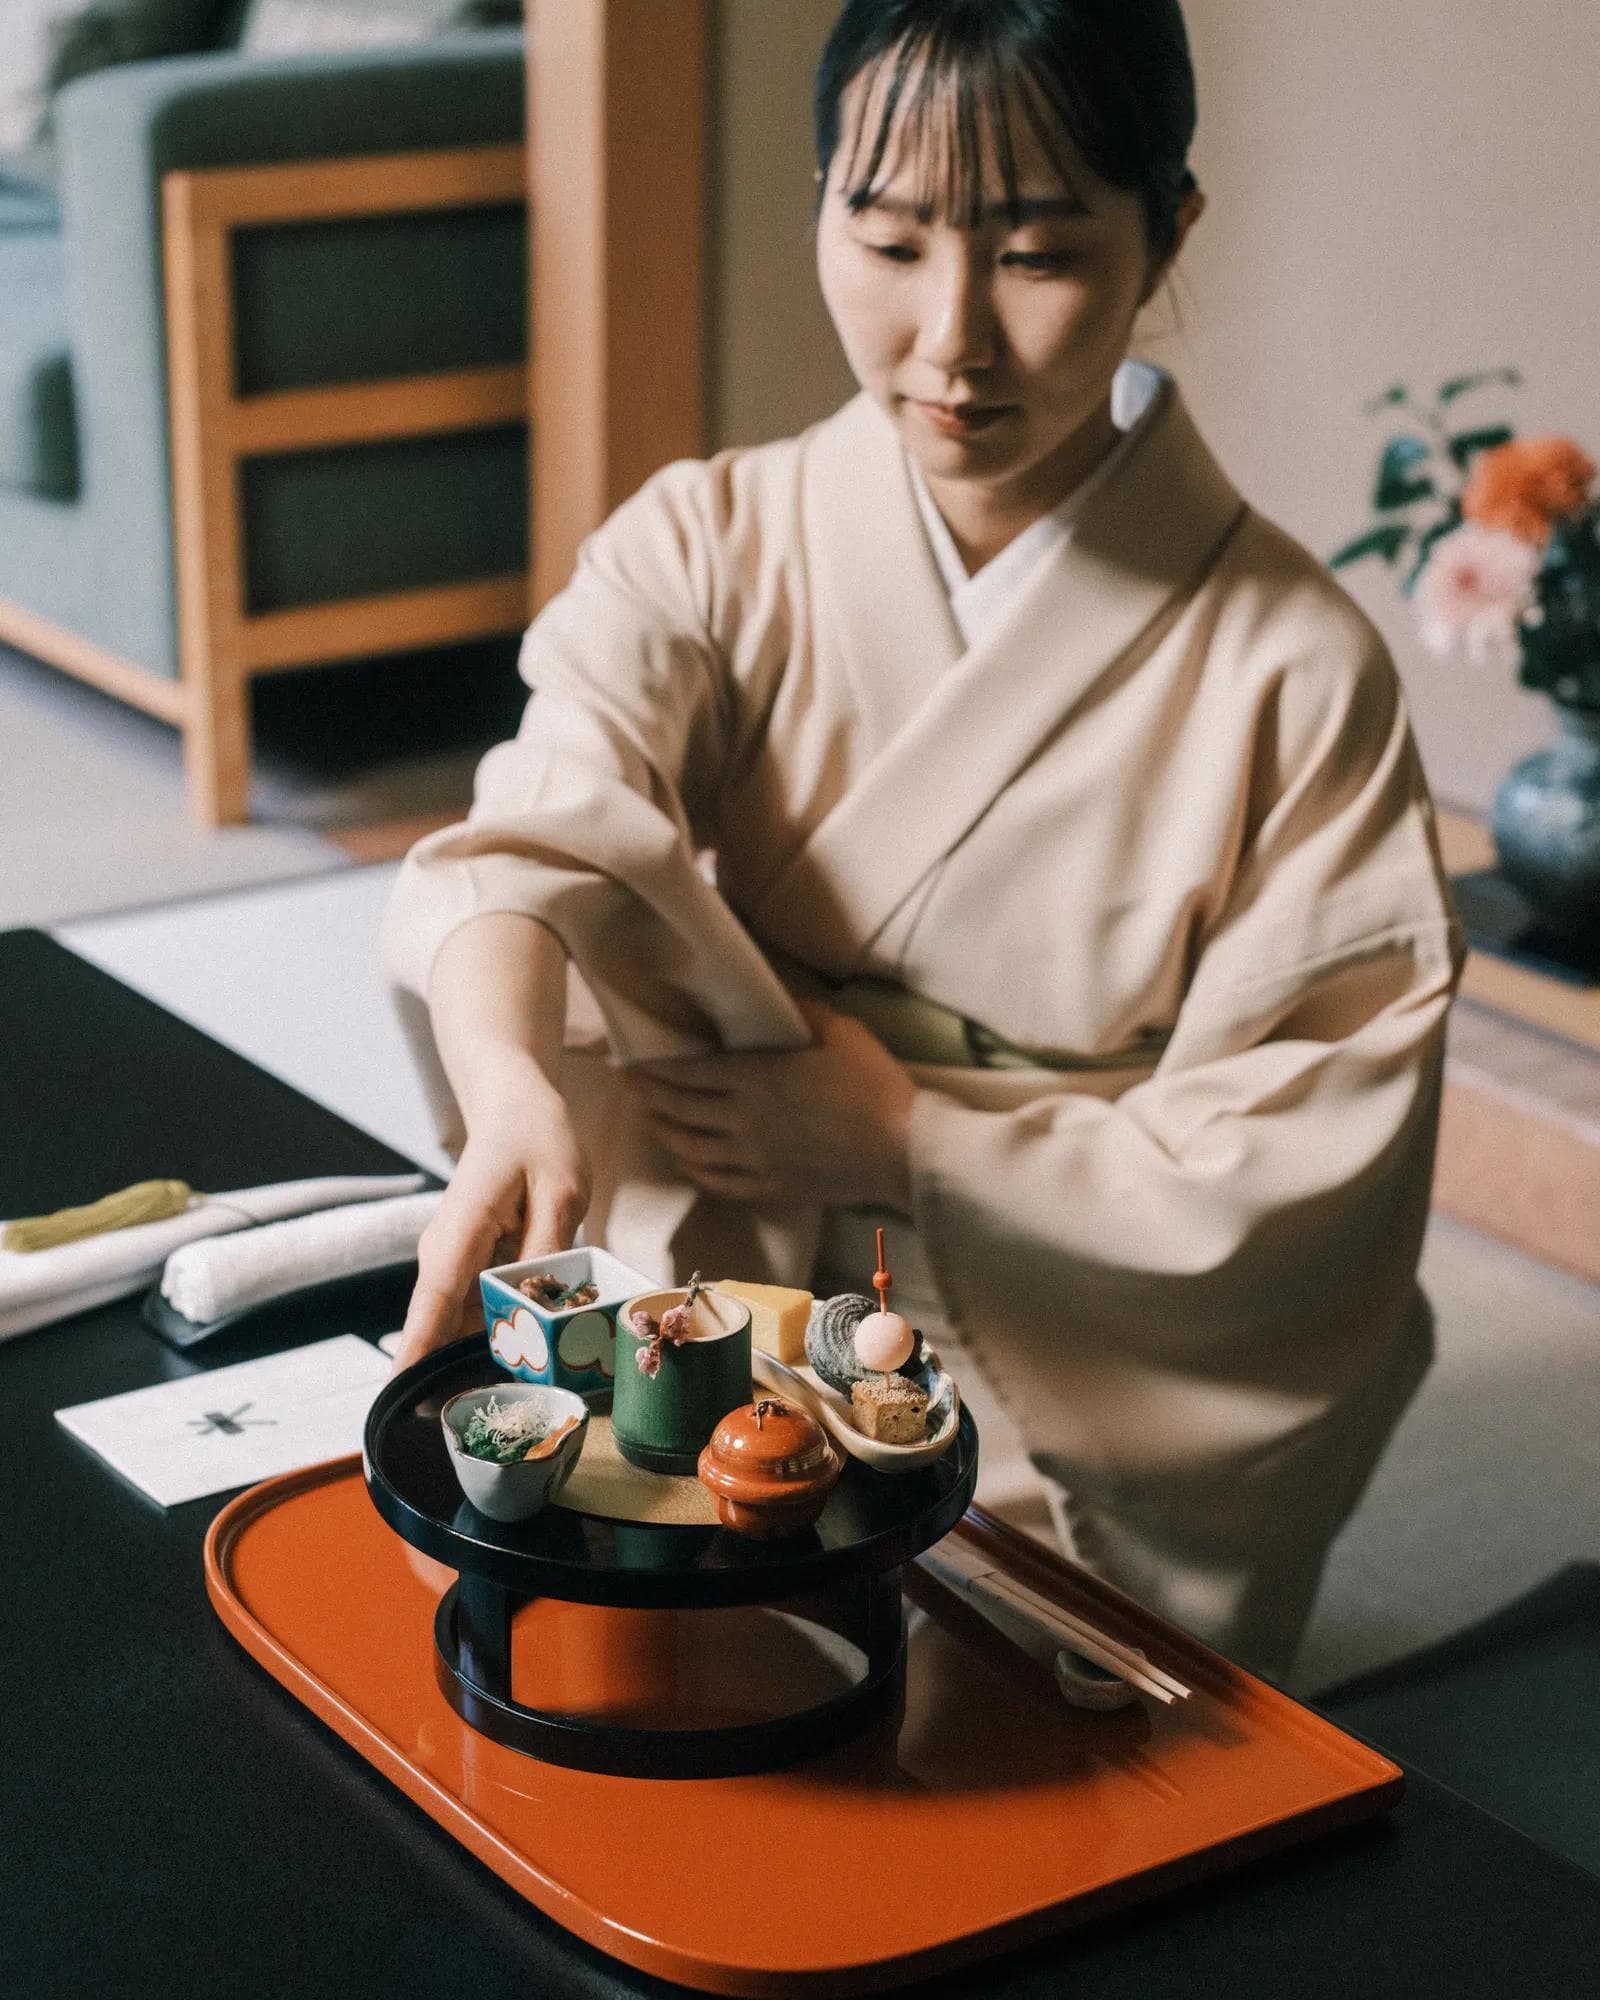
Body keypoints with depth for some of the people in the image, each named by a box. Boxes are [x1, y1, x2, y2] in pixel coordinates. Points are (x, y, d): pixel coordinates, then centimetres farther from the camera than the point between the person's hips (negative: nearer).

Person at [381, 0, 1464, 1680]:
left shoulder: (1291, 670, -8)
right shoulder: (708, 551, -2)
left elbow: (1305, 1171, -8)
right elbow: (534, 839, -21)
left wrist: (908, 1145, -14)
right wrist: (513, 1085, -43)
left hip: (1089, 1443, -3)